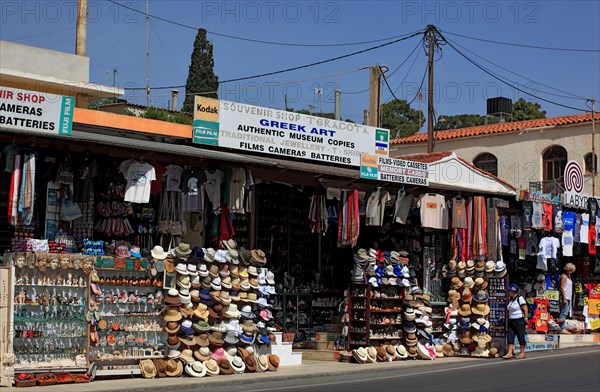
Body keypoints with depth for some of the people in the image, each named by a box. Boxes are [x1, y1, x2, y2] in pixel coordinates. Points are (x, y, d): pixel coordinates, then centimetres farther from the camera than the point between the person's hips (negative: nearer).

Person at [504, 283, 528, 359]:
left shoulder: (520, 298, -11)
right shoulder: (510, 298, 12)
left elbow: (525, 309, -12)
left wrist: (525, 318, -13)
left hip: (519, 321, -8)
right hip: (511, 321, 8)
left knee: (521, 336, 1)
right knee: (510, 336, 0)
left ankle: (522, 353, 10)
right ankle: (510, 353, 0)